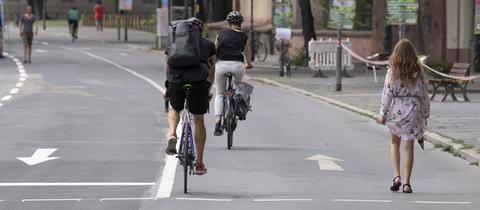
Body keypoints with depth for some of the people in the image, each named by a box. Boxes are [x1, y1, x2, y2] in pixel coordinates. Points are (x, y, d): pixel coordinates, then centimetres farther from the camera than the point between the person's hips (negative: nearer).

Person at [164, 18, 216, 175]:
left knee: (175, 110, 29)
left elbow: (169, 67, 24)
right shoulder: (208, 45, 22)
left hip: (176, 80, 1)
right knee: (198, 121, 11)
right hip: (199, 81, -1)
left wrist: (168, 88, 32)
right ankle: (199, 163, 12)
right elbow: (211, 69, 17)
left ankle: (172, 134, -1)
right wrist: (209, 89, 23)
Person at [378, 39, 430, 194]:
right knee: (409, 146, 5)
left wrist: (383, 113, 2)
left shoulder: (392, 71, -6)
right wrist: (425, 114, 10)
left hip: (396, 108, -1)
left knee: (395, 143, 18)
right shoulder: (417, 71, -2)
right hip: (413, 109, 1)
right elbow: (424, 93, 1)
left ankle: (396, 176, 2)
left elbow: (388, 93, -6)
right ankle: (406, 184, 4)